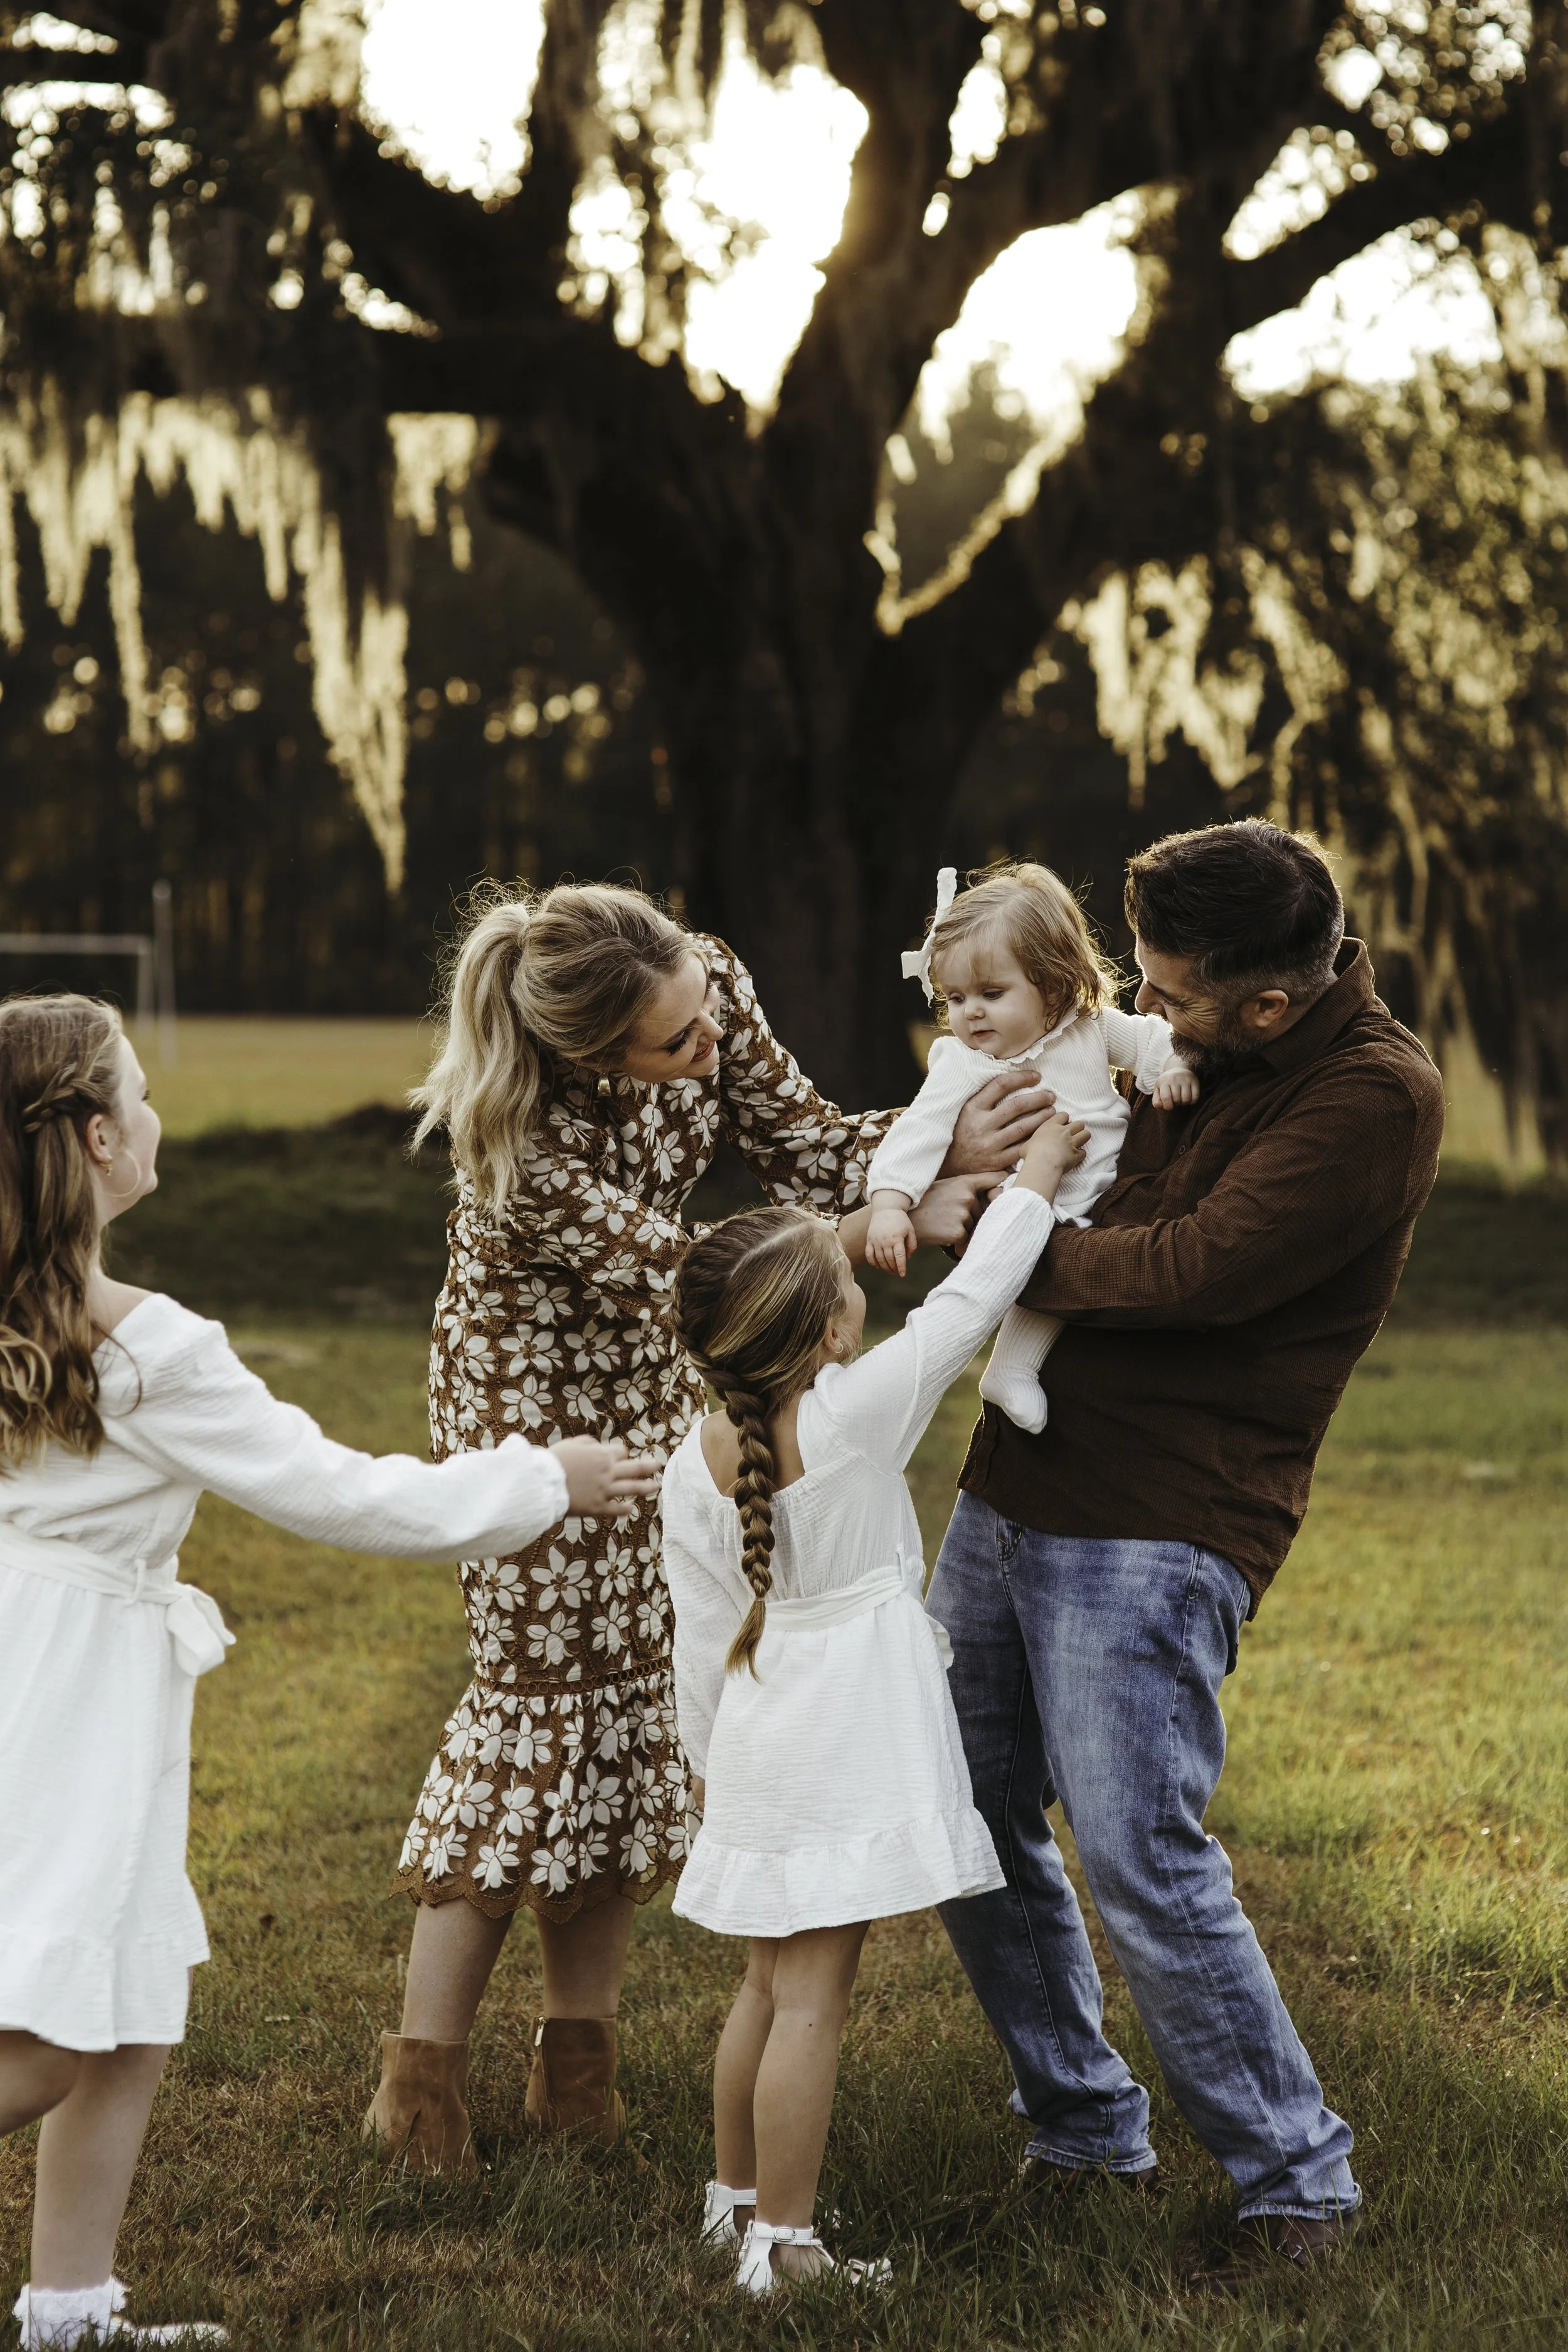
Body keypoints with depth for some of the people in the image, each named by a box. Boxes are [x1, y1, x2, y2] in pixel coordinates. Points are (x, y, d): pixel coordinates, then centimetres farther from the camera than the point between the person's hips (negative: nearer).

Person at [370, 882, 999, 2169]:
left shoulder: (711, 982, -19)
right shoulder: (525, 1140, -35)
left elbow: (803, 1146, -9)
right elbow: (678, 1269, -30)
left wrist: (938, 1137, -27)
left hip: (655, 1384, 6)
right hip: (533, 1392, -6)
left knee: (639, 1698, 6)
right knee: (539, 1697, -5)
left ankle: (578, 2064, 16)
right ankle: (425, 2074, 7)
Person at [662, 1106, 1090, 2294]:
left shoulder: (694, 1469, -1)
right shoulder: (860, 1415, -16)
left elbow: (704, 1639, 6)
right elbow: (970, 1299, -7)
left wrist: (711, 1764, 18)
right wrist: (1035, 1179, 6)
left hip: (759, 1749, 6)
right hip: (849, 1750, -6)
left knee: (771, 1984, 20)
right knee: (812, 1998, -4)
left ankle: (735, 2196, 32)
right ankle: (784, 2246, -1)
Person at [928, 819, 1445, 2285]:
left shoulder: (1374, 1094, -14)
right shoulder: (1173, 1043, 9)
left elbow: (1201, 1269, -21)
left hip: (1159, 1527, -8)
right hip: (1009, 1487, 8)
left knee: (1137, 1856, -12)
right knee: (970, 1824, 10)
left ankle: (1294, 2178, 5)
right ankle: (1083, 2131, 27)